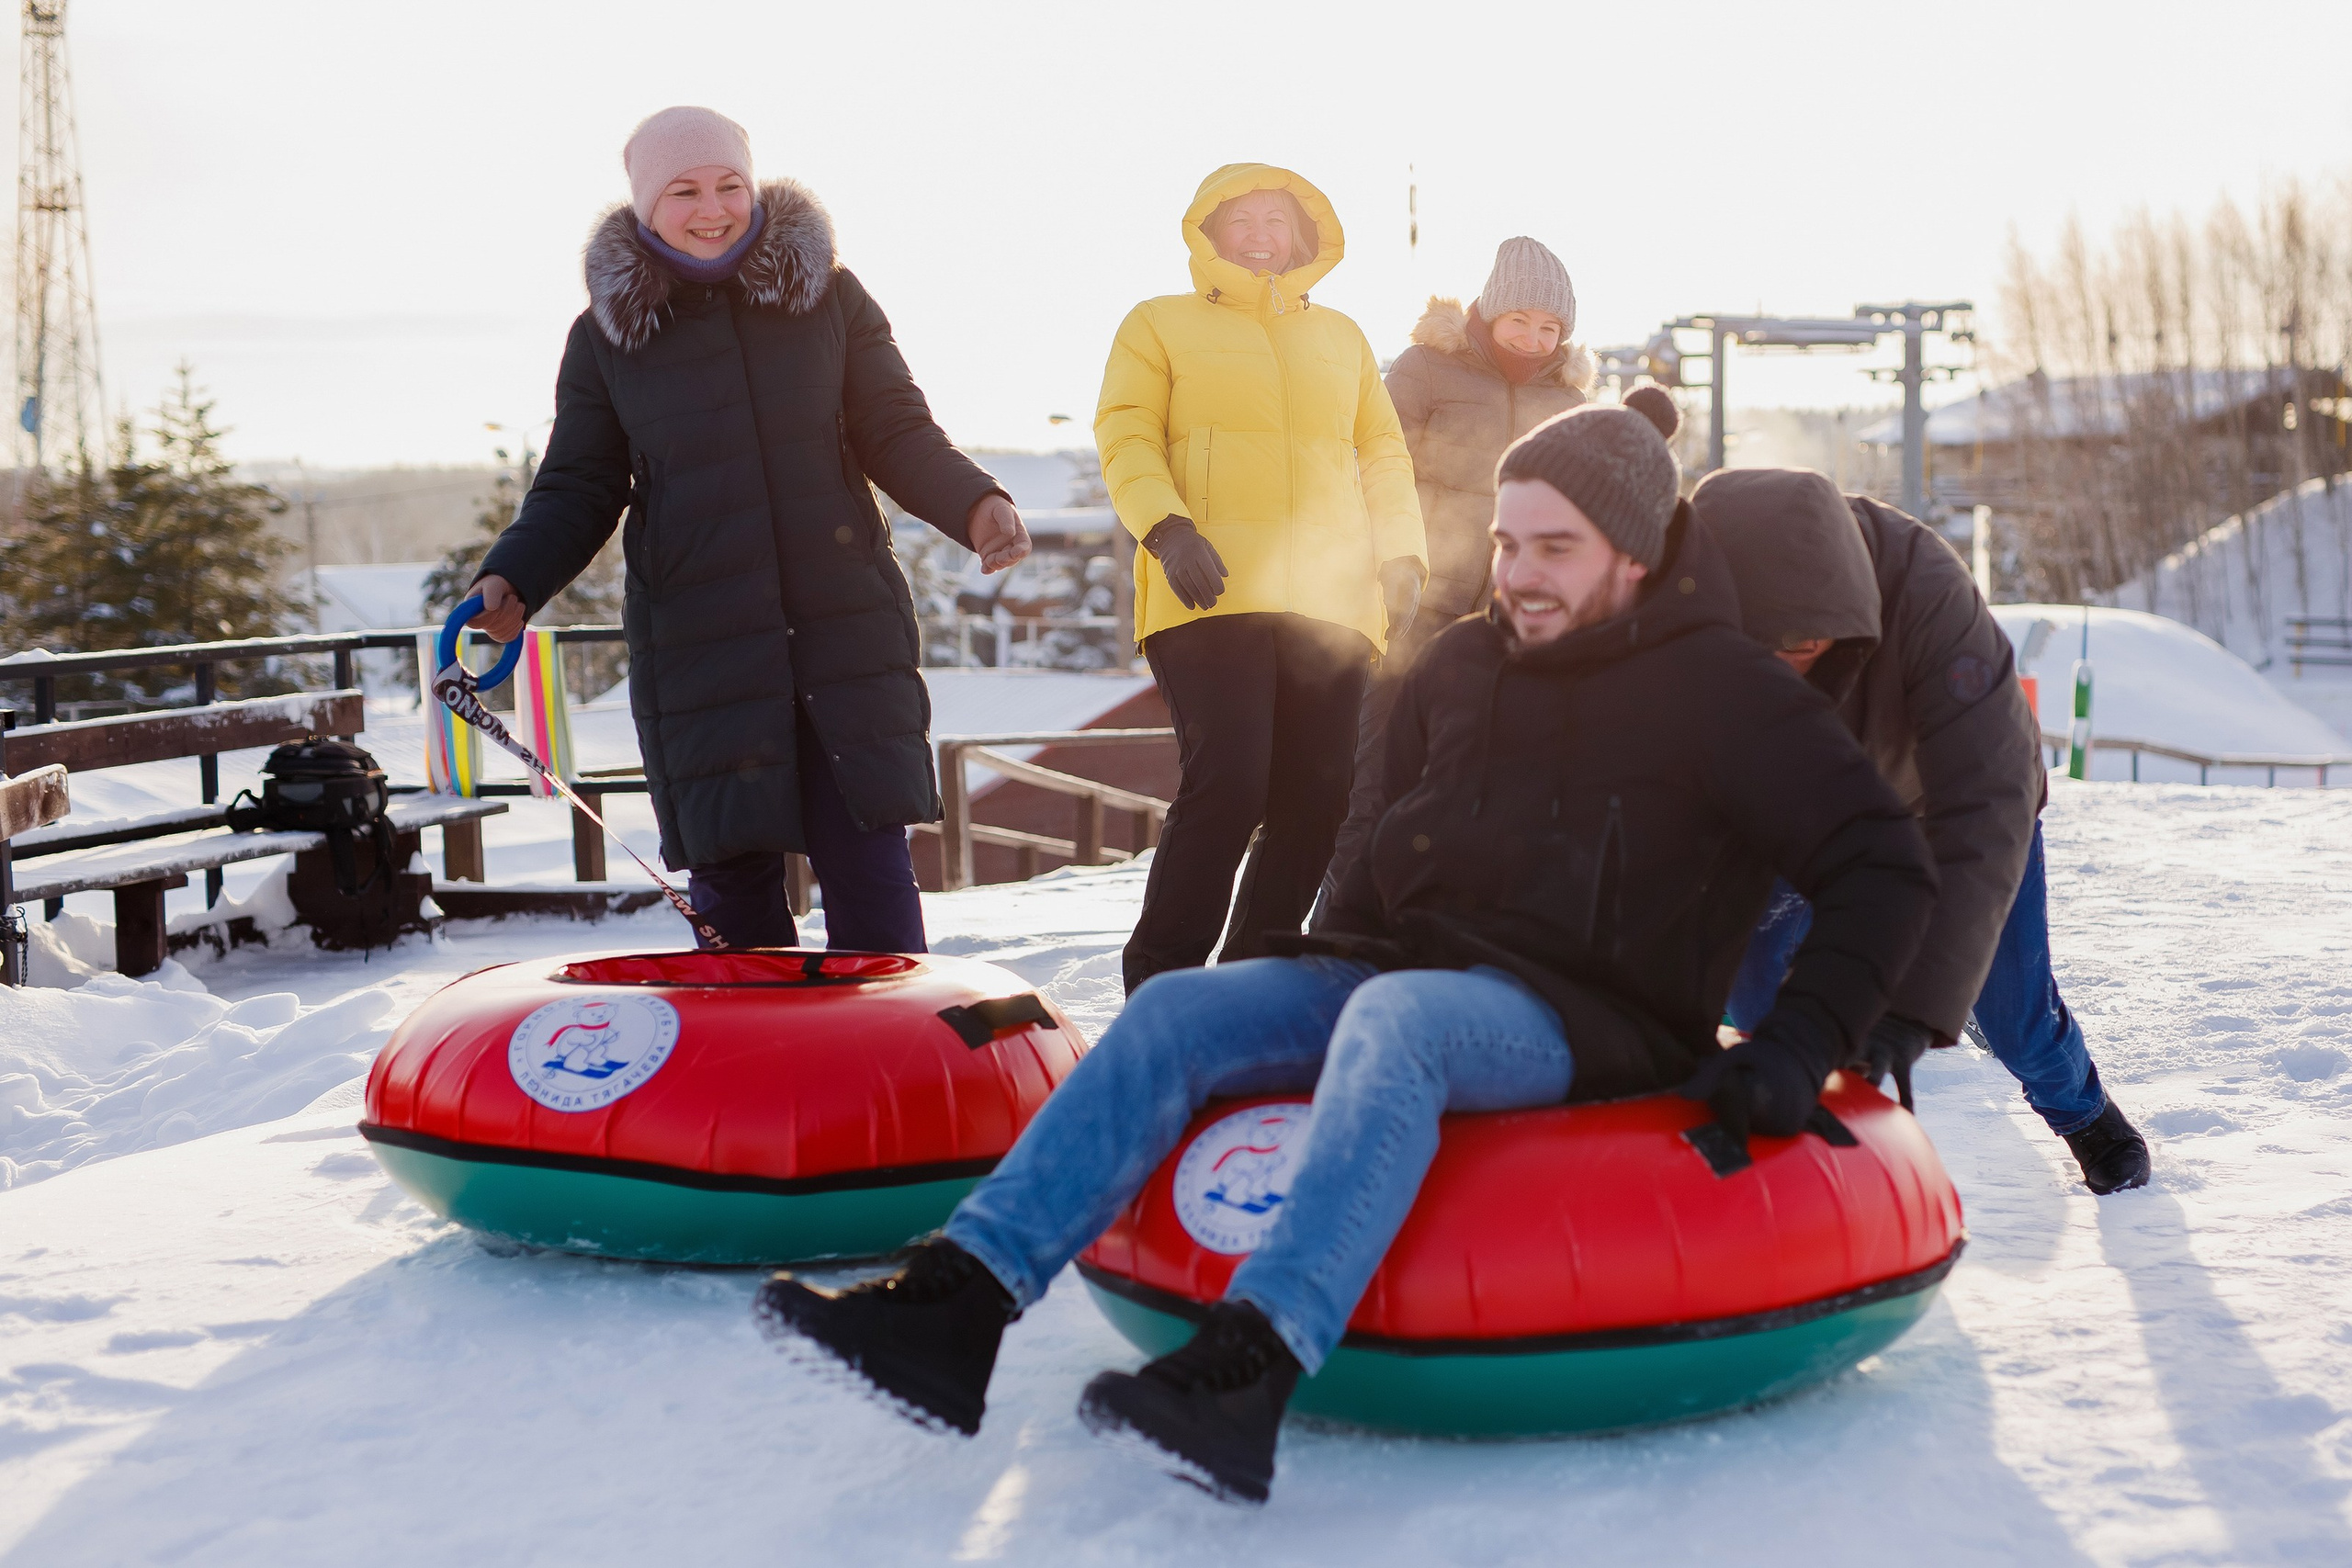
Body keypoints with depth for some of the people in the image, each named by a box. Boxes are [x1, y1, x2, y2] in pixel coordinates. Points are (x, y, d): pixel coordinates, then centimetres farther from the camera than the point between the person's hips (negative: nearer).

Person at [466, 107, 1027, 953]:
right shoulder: (605, 334, 5)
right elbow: (578, 490, 8)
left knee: (868, 862, -1)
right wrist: (511, 579, -9)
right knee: (731, 878, 3)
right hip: (695, 646, 0)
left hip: (845, 628, 0)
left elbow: (897, 435, 6)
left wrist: (973, 504, -13)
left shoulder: (828, 295, 4)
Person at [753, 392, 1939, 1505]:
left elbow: (1884, 867, -6)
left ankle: (1249, 1372, -55)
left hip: (1575, 1024, -6)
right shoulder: (1460, 664, 16)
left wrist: (1792, 1055, -14)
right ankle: (954, 1310, -30)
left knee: (1394, 1021, -39)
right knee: (1174, 1011, -17)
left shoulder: (1715, 688, -3)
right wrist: (1322, 959, 15)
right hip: (1400, 971, 6)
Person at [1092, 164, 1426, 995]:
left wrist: (1402, 554, 7)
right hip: (1212, 595, -4)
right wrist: (1167, 526, -16)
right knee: (1226, 782, -19)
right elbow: (1125, 439, 2)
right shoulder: (1161, 325, 15)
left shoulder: (1341, 337, 26)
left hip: (1331, 604, 5)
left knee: (1319, 799, -3)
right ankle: (1161, 982, -6)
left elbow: (1384, 454, 24)